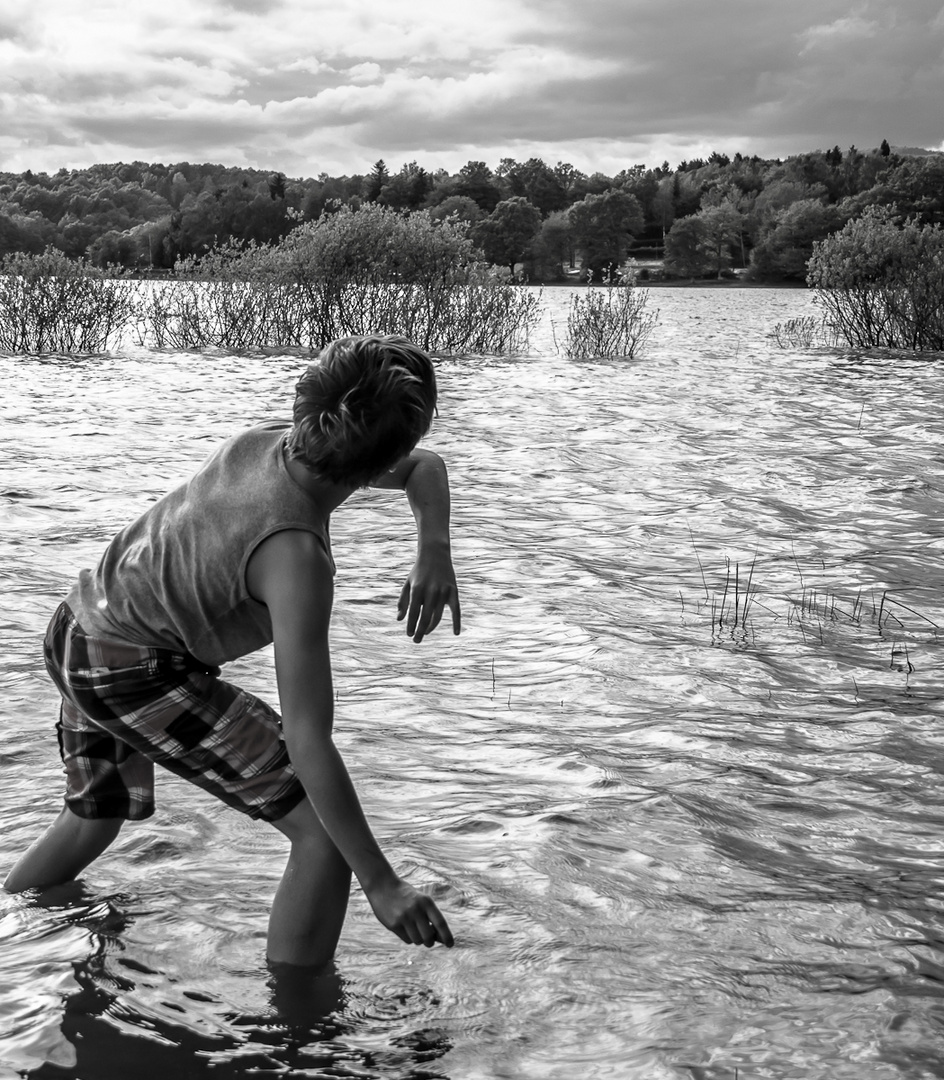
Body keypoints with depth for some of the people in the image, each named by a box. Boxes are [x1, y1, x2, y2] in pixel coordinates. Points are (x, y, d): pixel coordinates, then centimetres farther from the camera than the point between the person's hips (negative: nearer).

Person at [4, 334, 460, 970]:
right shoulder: (295, 557, -33)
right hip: (138, 676, -9)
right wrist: (381, 884, -26)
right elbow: (308, 742, -32)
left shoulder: (267, 441, -9)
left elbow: (427, 470, 9)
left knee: (94, 822, 34)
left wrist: (435, 550, -11)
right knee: (327, 830, -8)